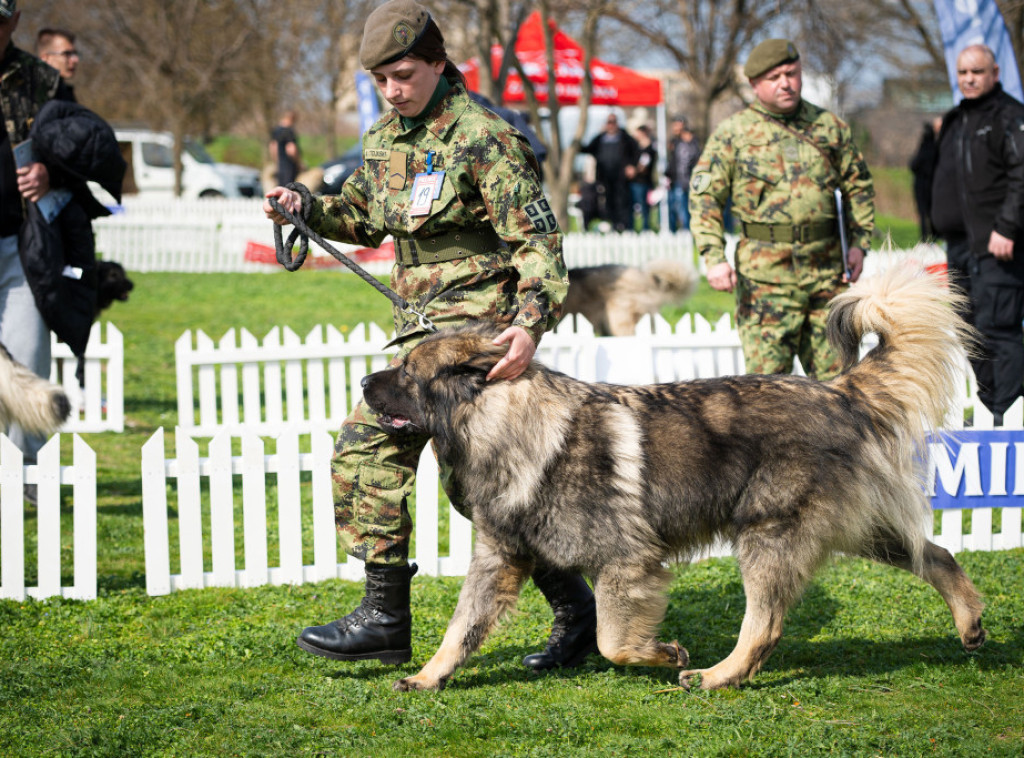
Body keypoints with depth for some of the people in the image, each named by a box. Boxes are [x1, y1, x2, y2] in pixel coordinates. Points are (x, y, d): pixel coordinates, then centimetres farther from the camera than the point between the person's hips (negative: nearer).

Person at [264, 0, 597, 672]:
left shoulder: (483, 139, -14)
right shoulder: (384, 137, 12)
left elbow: (539, 241, -17)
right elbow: (365, 217, 26)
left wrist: (532, 322, -32)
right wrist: (306, 208, 6)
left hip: (472, 322, -9)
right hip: (426, 322, 9)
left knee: (371, 443, -14)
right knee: (475, 478, 7)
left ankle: (386, 616, -6)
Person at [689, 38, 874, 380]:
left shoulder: (829, 126, 13)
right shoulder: (733, 133, 4)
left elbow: (859, 186, 21)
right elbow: (704, 195, 2)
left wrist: (859, 242, 8)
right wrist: (714, 257, -10)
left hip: (828, 270, 3)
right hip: (766, 275, -3)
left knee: (836, 373, 4)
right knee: (767, 373, -7)